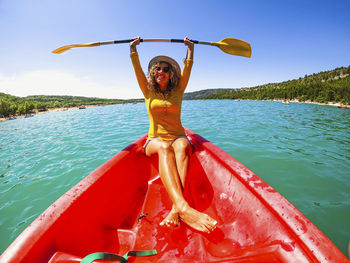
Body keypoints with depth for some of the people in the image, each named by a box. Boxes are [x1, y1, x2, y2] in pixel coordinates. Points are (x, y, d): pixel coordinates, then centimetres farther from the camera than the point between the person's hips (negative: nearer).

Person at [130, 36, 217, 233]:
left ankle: (175, 209, -50)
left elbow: (188, 67, 9)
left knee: (182, 145, -36)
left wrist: (191, 48, 15)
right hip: (154, 141, 0)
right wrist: (133, 48, 15)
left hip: (178, 137, 1)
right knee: (164, 147, -37)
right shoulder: (148, 92, 12)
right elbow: (138, 68, 10)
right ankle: (183, 207, -56)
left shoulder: (178, 90, 13)